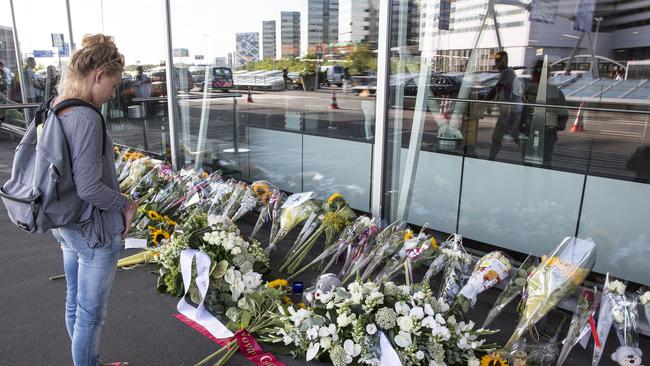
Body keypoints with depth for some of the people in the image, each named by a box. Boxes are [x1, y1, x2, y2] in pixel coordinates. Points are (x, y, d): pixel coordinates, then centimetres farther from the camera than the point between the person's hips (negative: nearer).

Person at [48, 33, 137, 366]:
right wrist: (126, 205, -11)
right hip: (94, 231, -9)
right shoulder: (86, 118, -25)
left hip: (66, 226, 9)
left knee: (74, 303, 24)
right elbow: (88, 187, -27)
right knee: (91, 313, 9)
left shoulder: (55, 111, 3)